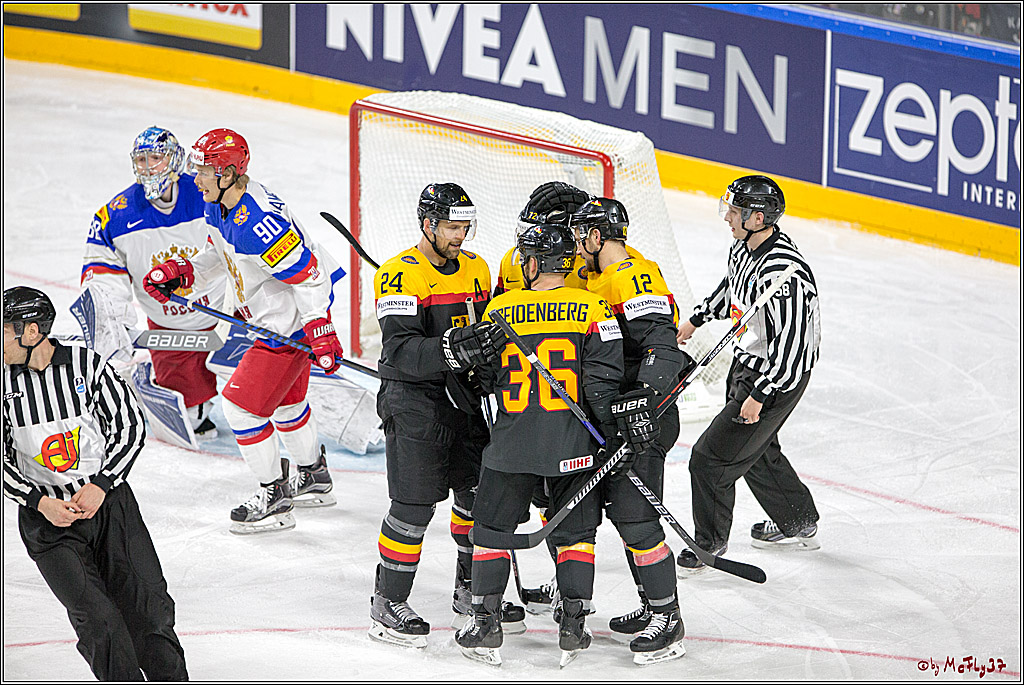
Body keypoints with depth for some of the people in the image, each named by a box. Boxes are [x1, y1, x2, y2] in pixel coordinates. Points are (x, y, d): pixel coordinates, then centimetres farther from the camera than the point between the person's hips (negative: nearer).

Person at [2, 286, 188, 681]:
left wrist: (100, 485, -11)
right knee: (97, 619, -13)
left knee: (148, 605, -3)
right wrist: (39, 502, -12)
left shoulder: (87, 365, -5)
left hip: (108, 500, 0)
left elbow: (131, 426, 0)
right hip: (46, 514, 0)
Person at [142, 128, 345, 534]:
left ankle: (274, 497, 6)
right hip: (272, 319, 10)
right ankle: (314, 479, 45)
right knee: (284, 400, 26)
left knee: (241, 403, -7)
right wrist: (181, 272, 6)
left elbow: (308, 275, -29)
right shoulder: (218, 206, -2)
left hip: (291, 322, -10)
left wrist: (320, 332, -30)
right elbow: (218, 250, 18)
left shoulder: (259, 223, -33)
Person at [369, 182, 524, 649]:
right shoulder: (400, 274, -14)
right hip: (413, 400, -7)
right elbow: (400, 353, -25)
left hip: (463, 398, 7)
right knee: (414, 505, -8)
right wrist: (453, 349, -38)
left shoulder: (476, 270, 10)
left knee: (480, 495, 12)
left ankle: (472, 592, 28)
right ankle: (388, 604, 4)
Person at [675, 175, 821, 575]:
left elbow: (791, 342, -31)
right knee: (757, 447, 25)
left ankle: (709, 543, 15)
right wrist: (695, 321, 29)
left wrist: (759, 396, -26)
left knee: (711, 458, -4)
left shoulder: (781, 272, -33)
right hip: (747, 360, 10)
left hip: (777, 377, -10)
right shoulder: (746, 246, -3)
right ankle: (799, 525, 43)